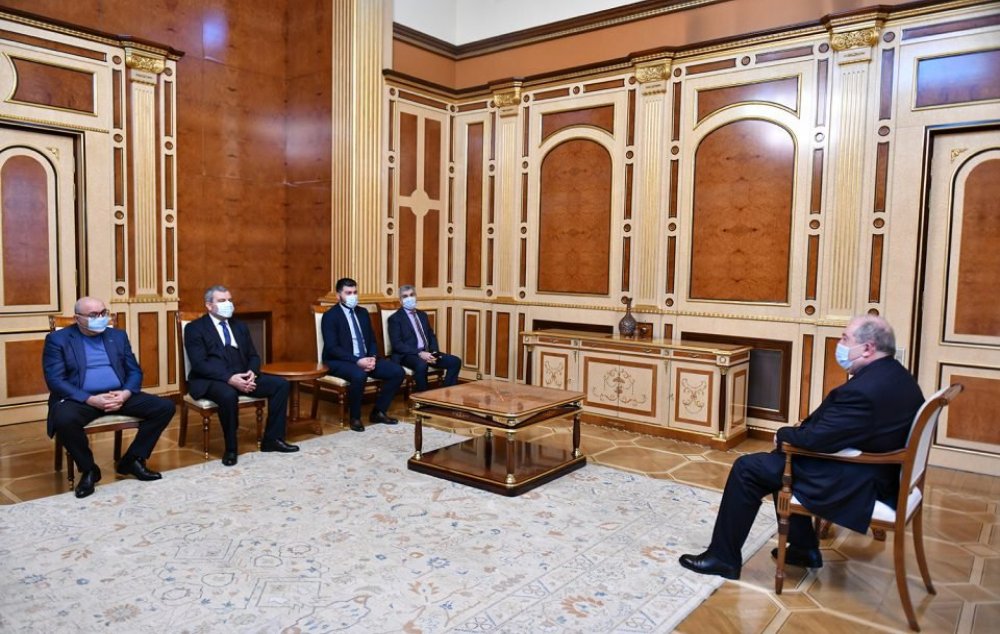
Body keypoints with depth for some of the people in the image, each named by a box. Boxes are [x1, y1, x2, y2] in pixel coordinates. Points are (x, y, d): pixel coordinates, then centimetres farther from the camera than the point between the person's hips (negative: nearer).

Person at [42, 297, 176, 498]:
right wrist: (91, 399, -22)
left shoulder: (118, 336, 12)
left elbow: (135, 371, 9)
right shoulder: (58, 339, 0)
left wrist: (125, 393, -13)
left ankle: (132, 460, 0)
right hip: (81, 398, -4)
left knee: (165, 406, -15)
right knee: (63, 419, -37)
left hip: (120, 395, 4)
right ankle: (88, 469, -10)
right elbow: (55, 380, -9)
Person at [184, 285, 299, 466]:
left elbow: (253, 356, 16)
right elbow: (199, 364, -14)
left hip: (242, 376, 6)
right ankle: (231, 448, -19)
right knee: (228, 395, -39)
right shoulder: (195, 328, -2)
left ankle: (272, 439, -4)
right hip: (210, 380, -6)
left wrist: (252, 372, -9)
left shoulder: (240, 326, 18)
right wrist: (229, 378, -26)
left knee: (281, 384, -11)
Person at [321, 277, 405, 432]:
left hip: (365, 359, 7)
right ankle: (355, 417, -15)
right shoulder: (330, 316, -9)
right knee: (359, 375, -39)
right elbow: (332, 348, -17)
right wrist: (357, 361, -25)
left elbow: (372, 340, 13)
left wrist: (372, 358, -8)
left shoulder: (363, 312, 12)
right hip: (339, 361, -7)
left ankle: (379, 412, 3)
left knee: (398, 372, -11)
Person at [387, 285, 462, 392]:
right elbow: (397, 344, -12)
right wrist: (419, 353, -21)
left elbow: (431, 336, 18)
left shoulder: (422, 315, 19)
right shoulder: (395, 318, -1)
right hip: (407, 355, -6)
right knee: (421, 365, -39)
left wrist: (434, 352, -3)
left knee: (455, 361, -12)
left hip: (427, 352, 7)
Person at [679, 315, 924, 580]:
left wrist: (784, 434, -5)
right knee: (781, 457, 24)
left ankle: (723, 557, 7)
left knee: (747, 469, -5)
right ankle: (803, 548, 29)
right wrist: (795, 433, 1)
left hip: (853, 486, -10)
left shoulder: (864, 389, -29)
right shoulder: (897, 376, 3)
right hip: (877, 473, 10)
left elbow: (816, 440, -25)